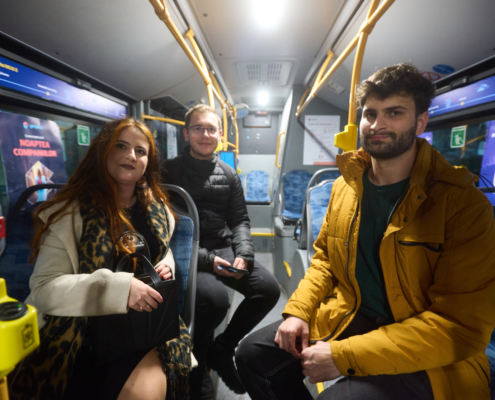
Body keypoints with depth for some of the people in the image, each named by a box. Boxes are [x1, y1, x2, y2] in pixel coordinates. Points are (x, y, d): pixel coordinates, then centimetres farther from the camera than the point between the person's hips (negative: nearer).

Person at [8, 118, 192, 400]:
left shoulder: (157, 208, 7)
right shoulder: (69, 212, -5)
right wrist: (118, 288, -25)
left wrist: (165, 266, -3)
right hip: (84, 331, -2)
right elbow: (45, 288, -12)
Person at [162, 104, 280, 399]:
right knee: (215, 297, -31)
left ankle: (222, 349, 14)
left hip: (224, 249, 5)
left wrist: (243, 255, -8)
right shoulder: (169, 171, -3)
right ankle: (198, 359, 7)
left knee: (269, 289, -11)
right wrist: (204, 259, -17)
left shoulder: (229, 175, 10)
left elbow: (240, 220, 11)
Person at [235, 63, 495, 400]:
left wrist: (344, 355, -23)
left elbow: (462, 325, -19)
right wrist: (298, 310, -6)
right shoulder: (344, 185, 0)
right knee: (253, 353, -2)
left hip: (424, 356, -4)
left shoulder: (463, 203, -15)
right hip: (346, 318, 5)